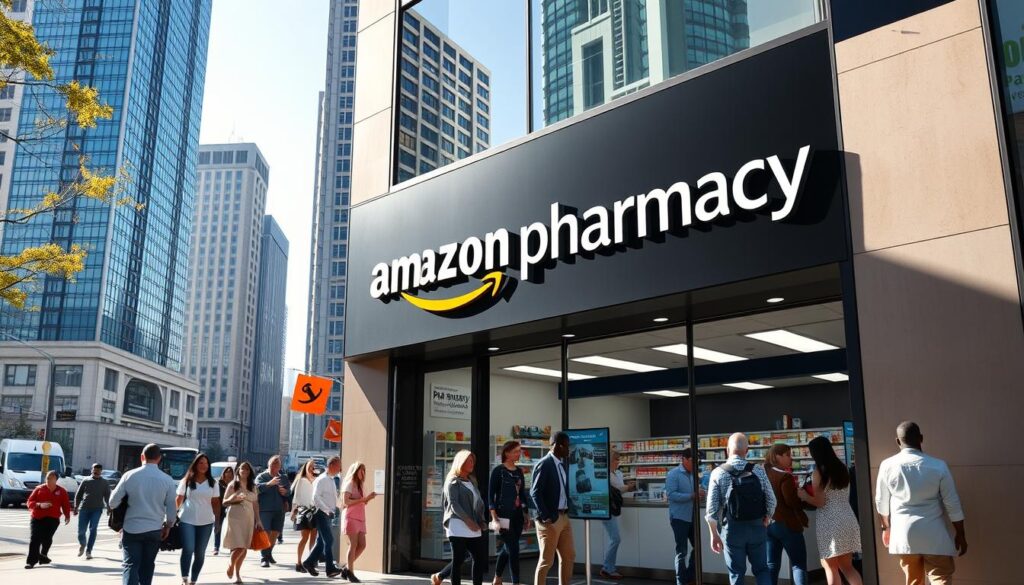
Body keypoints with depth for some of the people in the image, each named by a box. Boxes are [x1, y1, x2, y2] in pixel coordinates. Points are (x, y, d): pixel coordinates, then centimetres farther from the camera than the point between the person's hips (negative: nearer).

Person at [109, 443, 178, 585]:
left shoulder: (129, 476, -4)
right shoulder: (167, 480, -4)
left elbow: (113, 501, -1)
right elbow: (171, 508, -1)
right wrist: (168, 526, 14)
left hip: (131, 529, -1)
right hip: (154, 530, 1)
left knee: (130, 565, 0)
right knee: (147, 566, 15)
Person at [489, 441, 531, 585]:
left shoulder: (519, 471, 12)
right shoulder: (498, 470, -6)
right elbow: (491, 494, -8)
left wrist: (526, 514, 14)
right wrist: (494, 516, -15)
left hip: (517, 515, 6)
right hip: (504, 515, -6)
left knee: (507, 548, 14)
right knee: (513, 549, -9)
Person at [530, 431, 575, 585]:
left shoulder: (562, 463, 13)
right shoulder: (544, 464, -14)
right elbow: (535, 492, -17)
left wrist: (570, 506, 7)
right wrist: (545, 517, -19)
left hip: (564, 517, 9)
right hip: (550, 519, -9)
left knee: (569, 556, 14)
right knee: (547, 560, -2)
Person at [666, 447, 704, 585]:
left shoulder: (692, 474, 9)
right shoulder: (673, 474, -12)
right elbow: (670, 494, -22)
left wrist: (699, 495, -5)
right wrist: (692, 496, -27)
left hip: (692, 517, 7)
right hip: (679, 518, -7)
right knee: (682, 550, 0)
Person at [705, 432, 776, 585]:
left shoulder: (718, 473, -8)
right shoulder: (758, 471, -5)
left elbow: (712, 509, -9)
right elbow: (771, 501, -4)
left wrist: (714, 534, 2)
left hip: (733, 528, -1)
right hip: (757, 527, 1)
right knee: (761, 569, 16)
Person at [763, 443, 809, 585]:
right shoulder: (785, 477, -15)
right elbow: (793, 503, -19)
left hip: (768, 524, 7)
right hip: (787, 525, -7)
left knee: (771, 565, 10)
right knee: (799, 564, 2)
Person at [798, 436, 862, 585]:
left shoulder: (818, 472, -9)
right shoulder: (843, 468, 10)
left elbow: (820, 502, -11)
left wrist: (804, 495, 6)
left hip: (830, 522, -6)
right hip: (847, 519, 7)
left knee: (830, 567, 4)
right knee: (847, 566, 15)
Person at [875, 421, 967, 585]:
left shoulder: (887, 466, -4)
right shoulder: (938, 466, -9)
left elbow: (881, 502, 7)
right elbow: (952, 504, -4)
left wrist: (886, 527, 22)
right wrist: (960, 534, 7)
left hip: (903, 534, 2)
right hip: (934, 535, -2)